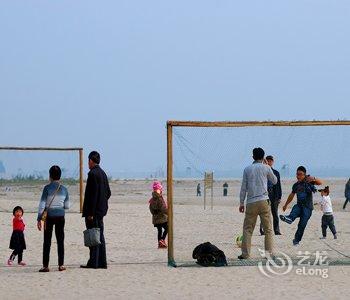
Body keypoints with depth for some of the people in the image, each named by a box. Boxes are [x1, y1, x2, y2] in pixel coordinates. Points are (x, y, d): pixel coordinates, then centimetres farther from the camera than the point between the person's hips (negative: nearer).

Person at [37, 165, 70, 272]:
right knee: (60, 241, 9)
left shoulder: (47, 188, -7)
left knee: (47, 241, 2)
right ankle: (61, 265, 8)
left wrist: (39, 218, -4)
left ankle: (45, 266, -1)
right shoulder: (64, 189, 2)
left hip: (49, 216, -2)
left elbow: (42, 204, -8)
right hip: (60, 216, 2)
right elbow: (67, 206, 7)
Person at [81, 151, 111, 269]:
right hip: (101, 210, 9)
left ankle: (93, 262, -5)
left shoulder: (92, 173, -15)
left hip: (93, 210, -9)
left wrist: (90, 213, -19)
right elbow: (108, 192, 16)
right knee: (100, 236, 12)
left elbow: (93, 194, -20)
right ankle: (102, 262, 14)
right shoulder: (103, 173, 13)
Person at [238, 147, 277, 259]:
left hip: (251, 203, 2)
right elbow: (274, 181, 18)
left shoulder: (247, 169, 7)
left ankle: (245, 253, 0)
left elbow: (243, 187, 6)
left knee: (247, 229, 6)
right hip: (263, 201, -2)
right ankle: (269, 252, -2)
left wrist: (241, 203, 12)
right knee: (268, 229, 4)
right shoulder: (266, 168, 2)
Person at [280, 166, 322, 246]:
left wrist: (314, 179, -41)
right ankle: (289, 218, -59)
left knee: (302, 224, -11)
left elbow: (320, 183, -19)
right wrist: (286, 204, 39)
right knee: (295, 209, -31)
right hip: (299, 205, 4)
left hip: (307, 207, -4)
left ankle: (297, 240, -2)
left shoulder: (308, 181, -3)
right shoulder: (296, 185, 12)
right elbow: (291, 195, 28)